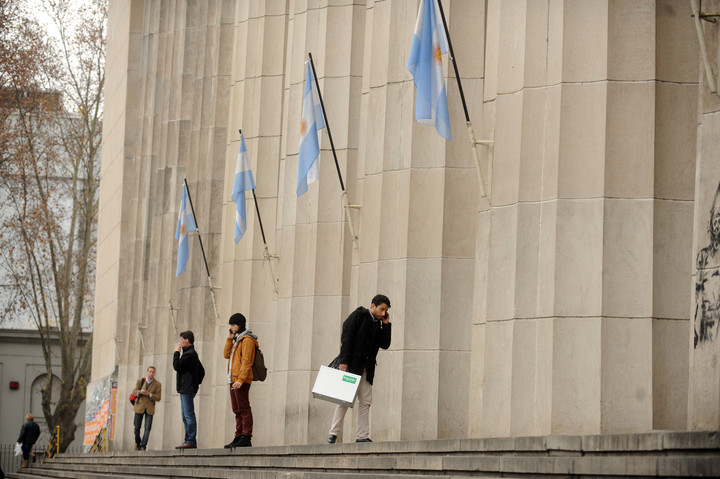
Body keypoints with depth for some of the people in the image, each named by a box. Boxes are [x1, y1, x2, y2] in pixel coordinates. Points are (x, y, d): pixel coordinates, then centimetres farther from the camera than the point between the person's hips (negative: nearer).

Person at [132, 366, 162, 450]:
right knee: (137, 427, 4)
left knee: (147, 429, -9)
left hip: (149, 409, -1)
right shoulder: (140, 381, 2)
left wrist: (149, 394, -21)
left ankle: (143, 446, -2)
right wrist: (140, 392, -19)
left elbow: (158, 398, -5)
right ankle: (137, 442, 29)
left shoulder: (157, 384, -2)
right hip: (139, 407, 1)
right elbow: (134, 392, 3)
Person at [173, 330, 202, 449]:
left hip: (187, 389, -11)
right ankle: (188, 440, 13)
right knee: (185, 416, 12)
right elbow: (201, 371, 26)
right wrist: (197, 382, 21)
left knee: (189, 415, -11)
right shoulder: (192, 353, 20)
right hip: (185, 389, 11)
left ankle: (191, 441, -13)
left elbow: (176, 366, -17)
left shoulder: (189, 354, -13)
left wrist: (176, 352, -6)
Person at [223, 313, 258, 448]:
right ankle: (238, 437, 12)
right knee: (237, 410, 10)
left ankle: (246, 438, -14)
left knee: (244, 409, -11)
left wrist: (240, 379, -24)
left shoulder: (247, 340, -8)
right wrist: (229, 339, 9)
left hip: (242, 380, -10)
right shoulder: (237, 340, 22)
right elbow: (226, 355, 17)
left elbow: (246, 361, -17)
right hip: (233, 380, 10)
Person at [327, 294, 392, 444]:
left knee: (365, 401, 1)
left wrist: (386, 324, 5)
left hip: (366, 368, 7)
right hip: (351, 364, -7)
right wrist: (343, 361, -18)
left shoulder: (377, 324, 18)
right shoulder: (359, 315, -2)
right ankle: (333, 433, -4)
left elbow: (385, 345, 13)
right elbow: (346, 337, -10)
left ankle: (362, 436, 1)